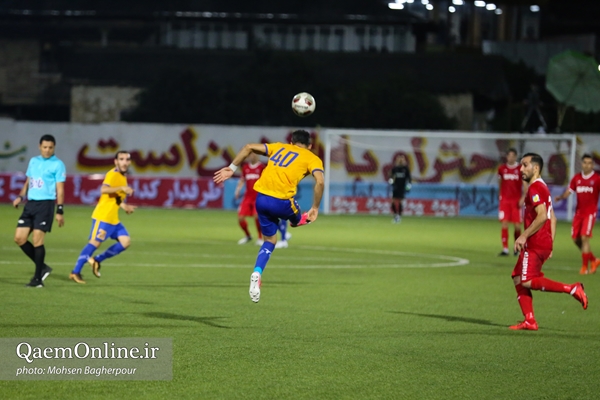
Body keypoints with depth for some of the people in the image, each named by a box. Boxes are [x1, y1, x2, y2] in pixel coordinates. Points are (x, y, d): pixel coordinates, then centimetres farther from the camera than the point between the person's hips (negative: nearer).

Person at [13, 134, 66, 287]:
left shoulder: (57, 165, -3)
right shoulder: (33, 161, 15)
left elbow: (60, 189, -6)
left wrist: (60, 211, -12)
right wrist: (20, 197, 12)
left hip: (45, 204, -7)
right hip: (30, 204, 7)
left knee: (37, 240, -10)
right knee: (19, 238, 1)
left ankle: (38, 278, -1)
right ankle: (42, 267, 14)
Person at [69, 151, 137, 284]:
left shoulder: (123, 177, 16)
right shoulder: (112, 174, -13)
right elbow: (104, 190, -31)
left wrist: (124, 206, 19)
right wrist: (122, 188, -36)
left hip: (113, 218, 9)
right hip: (102, 216, -9)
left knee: (125, 241, 0)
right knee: (95, 242, -9)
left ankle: (97, 260, 9)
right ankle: (75, 272, -2)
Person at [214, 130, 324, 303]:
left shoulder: (280, 147, 23)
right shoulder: (312, 158, 11)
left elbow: (249, 147, 16)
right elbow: (320, 181, -7)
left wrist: (231, 168, 17)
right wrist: (315, 208, -1)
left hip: (261, 198, 5)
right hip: (281, 201, -5)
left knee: (269, 241, 15)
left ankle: (257, 274, -1)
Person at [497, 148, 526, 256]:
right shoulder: (501, 169, 6)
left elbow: (525, 185, -1)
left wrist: (523, 197, -12)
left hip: (516, 201, -1)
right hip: (504, 200, 1)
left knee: (517, 226, 0)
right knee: (504, 224, -8)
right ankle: (505, 249, -7)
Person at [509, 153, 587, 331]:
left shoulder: (535, 188, -12)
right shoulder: (542, 187, 20)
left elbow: (542, 216, -24)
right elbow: (552, 218, 22)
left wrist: (524, 236, -21)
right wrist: (550, 243, 21)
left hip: (535, 244, -10)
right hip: (544, 243, 10)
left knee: (527, 281, -13)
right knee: (518, 279, 8)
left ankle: (572, 289, -14)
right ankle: (529, 321, 4)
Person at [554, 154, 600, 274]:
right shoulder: (577, 178, 7)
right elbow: (569, 191, 9)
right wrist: (560, 197, -10)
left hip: (590, 213, -5)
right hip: (579, 212, 5)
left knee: (584, 238, -14)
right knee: (576, 239, 7)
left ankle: (585, 267, -4)